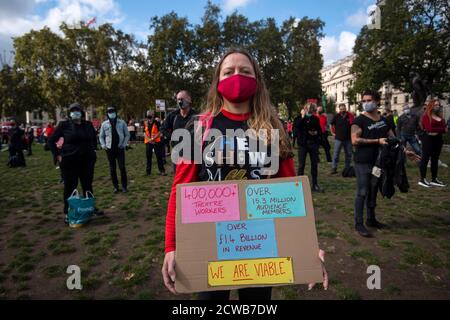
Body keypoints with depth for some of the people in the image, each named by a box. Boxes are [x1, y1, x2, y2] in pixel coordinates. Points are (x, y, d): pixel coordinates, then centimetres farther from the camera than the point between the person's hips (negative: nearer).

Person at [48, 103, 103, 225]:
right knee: (70, 187, 4)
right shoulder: (64, 125, -5)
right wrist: (58, 155, -5)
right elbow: (51, 141, 1)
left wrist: (94, 149, 14)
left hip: (87, 160, 3)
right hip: (70, 161, -3)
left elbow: (94, 138, 24)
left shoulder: (88, 124, 4)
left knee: (88, 185, 13)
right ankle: (68, 213, 15)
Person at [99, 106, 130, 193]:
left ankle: (124, 186, 7)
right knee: (112, 169, 6)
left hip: (120, 148, -2)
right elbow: (101, 136, 11)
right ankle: (115, 186, 16)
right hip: (110, 149, 2)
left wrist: (124, 144, -8)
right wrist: (103, 145, -3)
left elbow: (127, 134, 5)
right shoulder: (104, 124, 5)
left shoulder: (122, 122, 2)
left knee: (122, 167, -4)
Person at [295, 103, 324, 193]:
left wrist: (317, 132, -5)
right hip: (303, 143, -3)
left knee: (315, 164, 8)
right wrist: (302, 116, -18)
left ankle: (315, 185, 18)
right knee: (301, 165, 0)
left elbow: (319, 129, 17)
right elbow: (297, 127, -19)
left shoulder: (315, 119, 9)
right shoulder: (300, 118, -1)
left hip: (313, 143, 3)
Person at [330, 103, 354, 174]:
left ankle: (347, 168, 23)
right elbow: (332, 125, 10)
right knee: (336, 153, -2)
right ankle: (334, 168, 2)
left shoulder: (350, 116, 0)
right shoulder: (336, 116, -1)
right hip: (338, 138, -2)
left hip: (348, 138, 2)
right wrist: (333, 132, 5)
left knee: (349, 154, 10)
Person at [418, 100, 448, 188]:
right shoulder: (426, 116, -8)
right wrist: (443, 129, -13)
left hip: (438, 139, 8)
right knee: (425, 158, -4)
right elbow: (429, 129, -19)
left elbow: (444, 127, 5)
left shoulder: (440, 116, 14)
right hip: (428, 139, -7)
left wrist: (436, 131, -15)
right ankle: (422, 179, -1)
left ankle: (434, 179, 18)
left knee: (435, 159, 11)